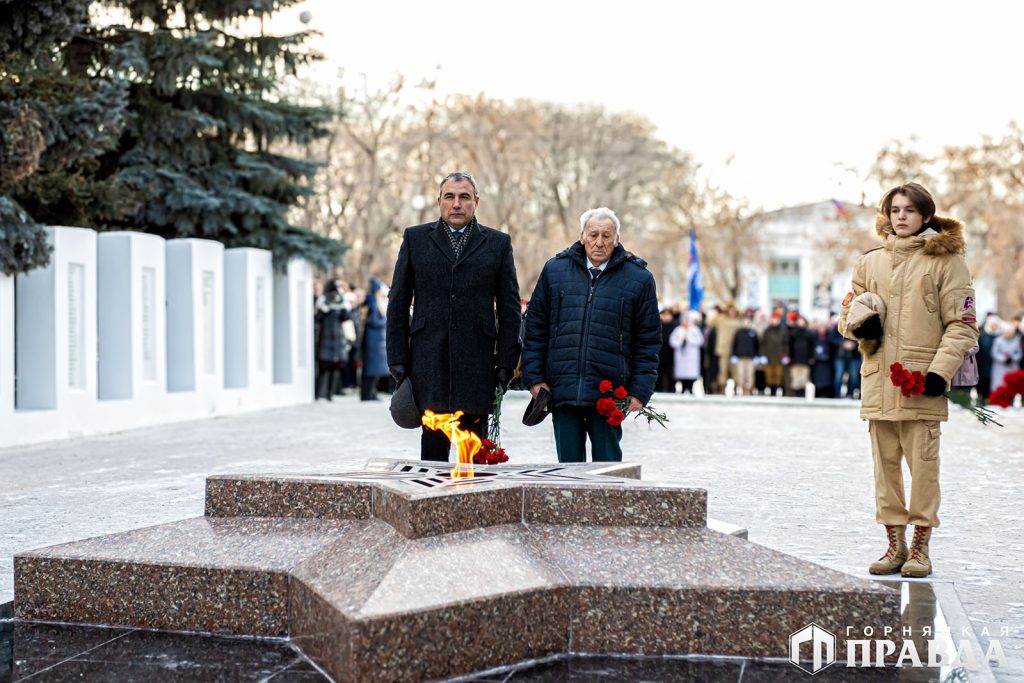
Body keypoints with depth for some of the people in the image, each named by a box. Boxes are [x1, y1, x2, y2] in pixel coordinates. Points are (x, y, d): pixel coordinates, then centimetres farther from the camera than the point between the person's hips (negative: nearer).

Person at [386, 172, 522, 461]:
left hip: (477, 361, 0)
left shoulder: (498, 243, 9)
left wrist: (505, 363, 0)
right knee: (433, 440, 0)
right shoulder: (415, 238, 10)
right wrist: (398, 361, 2)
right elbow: (398, 304, 9)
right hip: (428, 361, 0)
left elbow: (510, 309, 7)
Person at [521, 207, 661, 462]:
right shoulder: (554, 270, 8)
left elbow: (648, 341, 5)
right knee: (568, 463, 7)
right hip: (563, 390, 2)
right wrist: (534, 377, 3)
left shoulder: (639, 278, 3)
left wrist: (640, 391, -2)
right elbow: (535, 328, 11)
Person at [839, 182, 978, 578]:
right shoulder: (870, 262, 14)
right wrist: (859, 324, -5)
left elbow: (962, 323, -1)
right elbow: (847, 314, 20)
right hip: (878, 379, 4)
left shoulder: (945, 260, 2)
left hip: (922, 382, -4)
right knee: (885, 464, 6)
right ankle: (895, 546, 15)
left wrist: (941, 369, -13)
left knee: (923, 463, -3)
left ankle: (920, 548, 6)